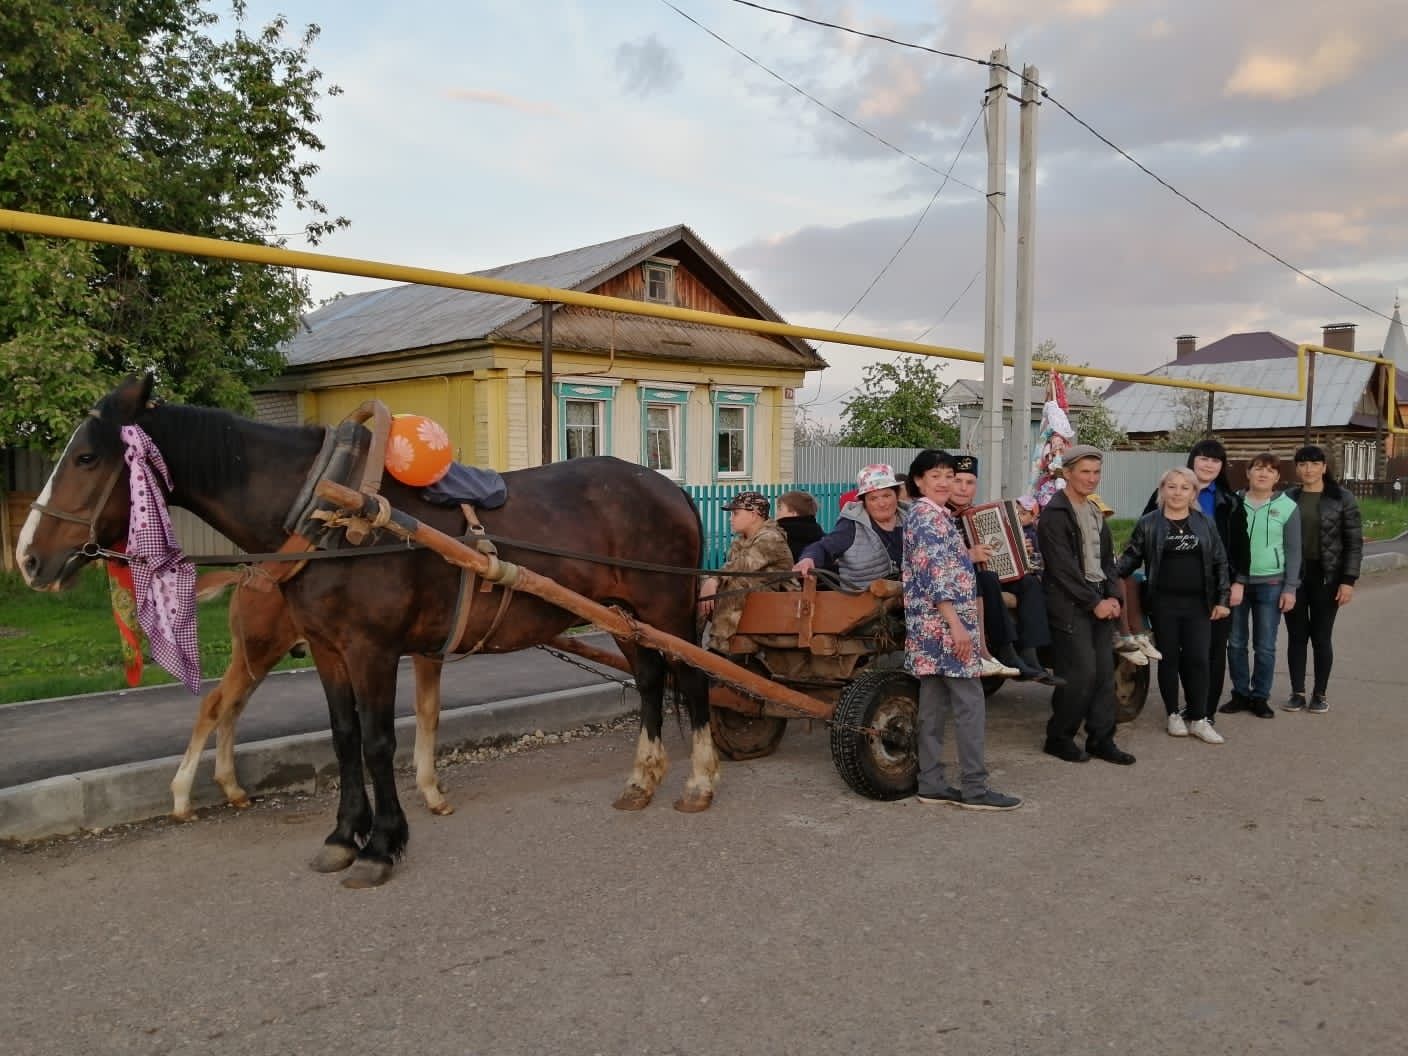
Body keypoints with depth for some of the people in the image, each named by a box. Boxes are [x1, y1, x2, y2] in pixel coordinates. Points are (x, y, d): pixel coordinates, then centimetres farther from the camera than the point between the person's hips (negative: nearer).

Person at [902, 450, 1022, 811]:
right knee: (970, 704, -6)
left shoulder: (925, 514, 19)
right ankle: (974, 788, -2)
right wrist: (957, 625, -23)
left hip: (933, 626, 10)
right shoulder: (929, 516, -12)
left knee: (934, 704, 9)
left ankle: (931, 784, 13)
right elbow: (934, 575, -21)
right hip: (943, 623, -10)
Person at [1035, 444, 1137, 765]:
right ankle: (1058, 738, 6)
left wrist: (1113, 597, 3)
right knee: (1081, 673, -8)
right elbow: (1063, 568, -14)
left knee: (1105, 673, 6)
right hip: (1071, 605, -8)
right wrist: (1095, 603, -12)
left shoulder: (1096, 512, 17)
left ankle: (1102, 739, 15)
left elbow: (1107, 559, 18)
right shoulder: (1054, 514, -9)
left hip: (1101, 602, 8)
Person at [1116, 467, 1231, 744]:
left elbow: (1220, 562, 9)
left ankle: (1198, 719, 11)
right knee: (1169, 658, 7)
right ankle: (1173, 714, 20)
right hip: (1164, 603, -1)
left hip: (1198, 603, 2)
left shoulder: (1205, 523, 6)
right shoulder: (1148, 523, -1)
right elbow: (1131, 557, 2)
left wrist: (1222, 599, 4)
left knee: (1198, 659, 1)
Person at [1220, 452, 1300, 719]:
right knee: (1236, 643, 7)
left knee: (1265, 646, 4)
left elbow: (1293, 551, 1)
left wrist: (1290, 588, -4)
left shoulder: (1288, 507, -1)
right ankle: (1240, 693, 19)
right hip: (1236, 581, 1)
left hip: (1271, 584, -1)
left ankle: (1260, 697, 16)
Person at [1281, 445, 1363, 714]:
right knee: (1296, 636, 6)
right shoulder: (1287, 498, 4)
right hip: (1293, 575, 2)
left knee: (1321, 637, 3)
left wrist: (1348, 580, -10)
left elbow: (1354, 542, -3)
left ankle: (1320, 694, 16)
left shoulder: (1342, 498, -2)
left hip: (1326, 576, -2)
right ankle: (1298, 693, 16)